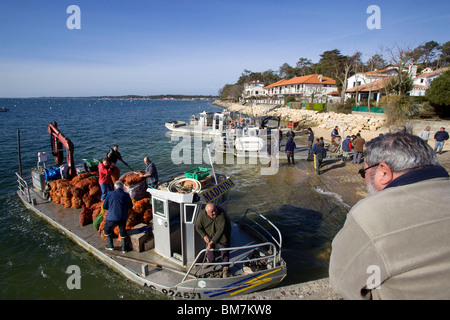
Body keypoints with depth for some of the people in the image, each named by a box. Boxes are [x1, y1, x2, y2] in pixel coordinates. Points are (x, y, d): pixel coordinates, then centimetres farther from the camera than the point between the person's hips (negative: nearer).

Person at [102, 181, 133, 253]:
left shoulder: (110, 194, -8)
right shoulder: (126, 195, -4)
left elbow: (104, 206, 0)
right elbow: (130, 206, 7)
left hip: (112, 217, -2)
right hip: (123, 217, 2)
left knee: (107, 229, 24)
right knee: (122, 231, 20)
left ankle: (110, 246, 27)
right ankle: (124, 248, 22)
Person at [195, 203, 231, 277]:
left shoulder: (221, 214, -40)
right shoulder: (202, 215, -27)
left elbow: (220, 230, -41)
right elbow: (198, 227, -9)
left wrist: (212, 242, -42)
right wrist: (204, 235, -22)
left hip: (222, 236, -4)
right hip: (209, 235, 4)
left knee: (224, 251, 5)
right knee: (209, 249, 23)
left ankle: (225, 268, 28)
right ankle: (210, 261, 52)